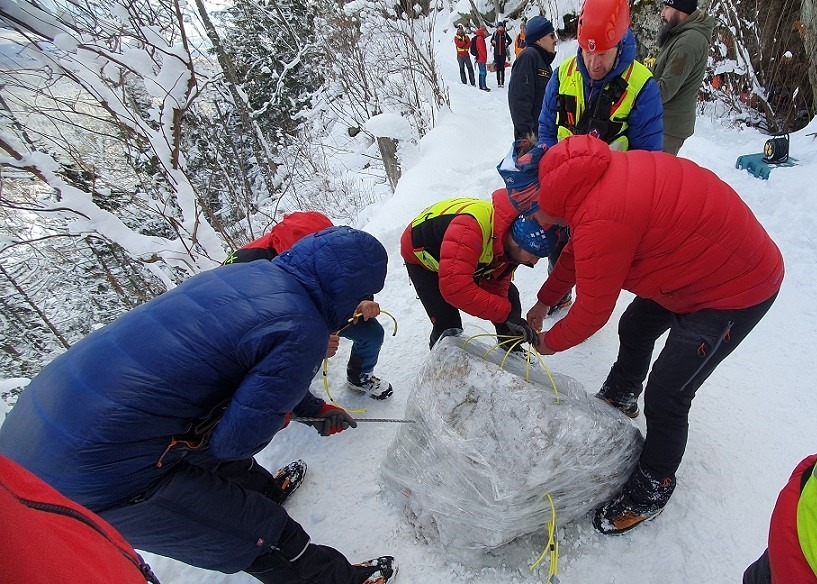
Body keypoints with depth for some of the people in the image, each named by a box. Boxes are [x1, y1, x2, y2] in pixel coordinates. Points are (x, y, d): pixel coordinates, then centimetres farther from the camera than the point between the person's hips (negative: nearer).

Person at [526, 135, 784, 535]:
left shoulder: (602, 221, -36)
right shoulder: (596, 178, -7)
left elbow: (592, 311, -23)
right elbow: (575, 251, 8)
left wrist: (550, 343, -5)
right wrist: (543, 302, 14)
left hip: (737, 290, -10)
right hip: (702, 260, 10)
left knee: (666, 395, -4)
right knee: (634, 328, 25)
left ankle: (650, 493, 18)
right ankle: (620, 398, 51)